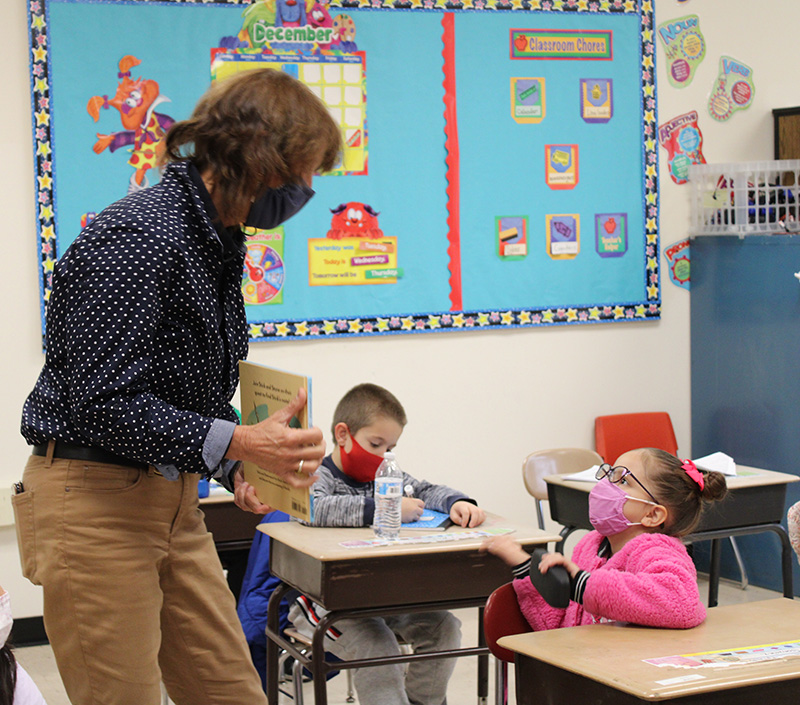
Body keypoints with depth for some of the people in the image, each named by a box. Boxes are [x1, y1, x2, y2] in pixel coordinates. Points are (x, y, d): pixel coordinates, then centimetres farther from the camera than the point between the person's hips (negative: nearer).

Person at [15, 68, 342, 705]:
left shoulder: (218, 242, 11)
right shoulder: (138, 237, -19)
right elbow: (103, 402, -24)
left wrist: (236, 466, 4)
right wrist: (236, 443, -27)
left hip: (173, 502, 9)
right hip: (94, 500, -9)